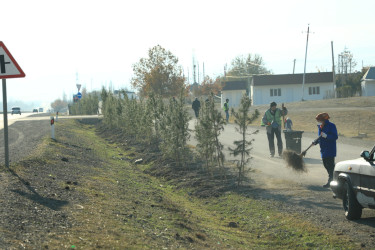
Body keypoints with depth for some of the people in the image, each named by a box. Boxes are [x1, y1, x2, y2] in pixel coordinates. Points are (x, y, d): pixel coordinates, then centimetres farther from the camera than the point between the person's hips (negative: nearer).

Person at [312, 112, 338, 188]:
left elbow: (335, 137, -17)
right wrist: (315, 142, 4)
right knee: (325, 164, 12)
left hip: (330, 150, -9)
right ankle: (332, 179, 24)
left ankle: (330, 181, -6)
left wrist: (326, 136, -29)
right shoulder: (320, 127, 13)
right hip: (323, 150, 9)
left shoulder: (331, 126, -12)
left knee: (330, 165, -8)